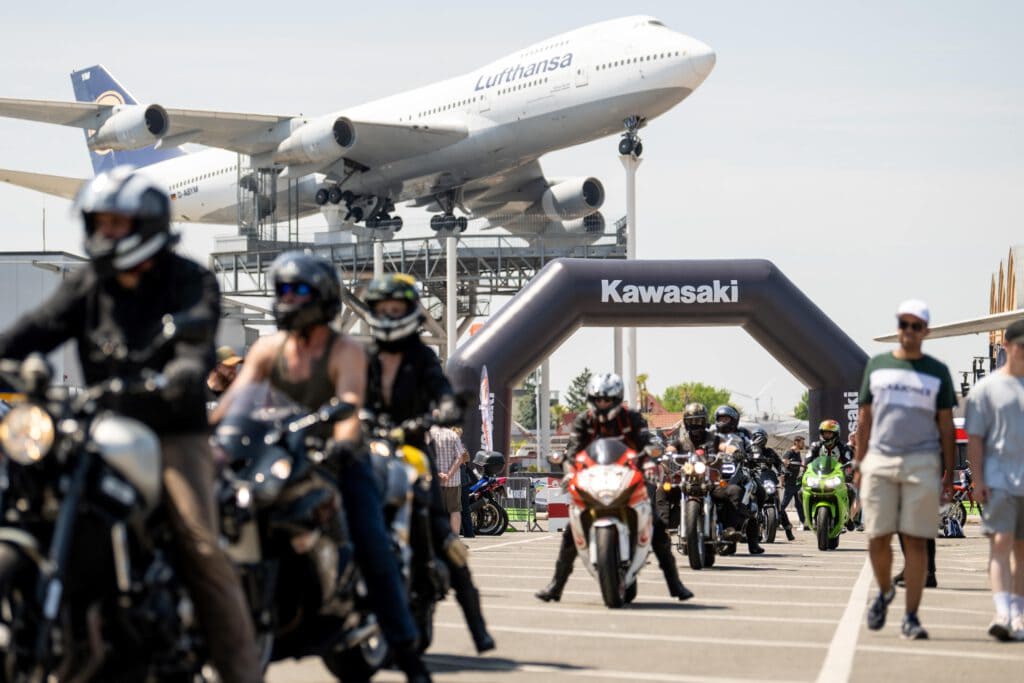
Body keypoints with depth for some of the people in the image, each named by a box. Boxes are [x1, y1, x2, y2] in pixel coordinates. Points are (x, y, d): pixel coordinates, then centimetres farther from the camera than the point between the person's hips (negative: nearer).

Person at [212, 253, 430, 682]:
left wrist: (343, 441, -46)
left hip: (339, 459, -4)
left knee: (373, 550, -14)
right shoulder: (269, 348, 4)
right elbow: (236, 394, -8)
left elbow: (350, 401, -25)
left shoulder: (346, 352, -8)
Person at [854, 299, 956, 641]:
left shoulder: (937, 372, 8)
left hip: (922, 462, -1)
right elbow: (864, 418, 14)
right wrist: (858, 464, 9)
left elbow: (946, 425, 9)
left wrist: (948, 472, 3)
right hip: (880, 461, 1)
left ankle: (911, 617, 0)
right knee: (877, 538, -1)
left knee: (915, 541, -4)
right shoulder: (877, 365, 11)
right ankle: (884, 591, 27)